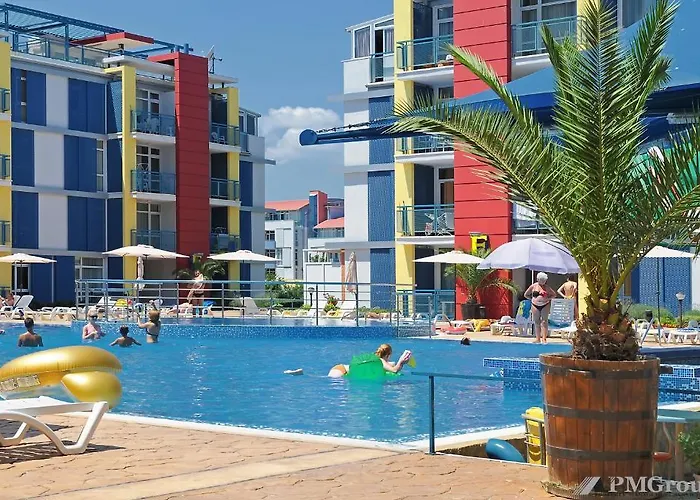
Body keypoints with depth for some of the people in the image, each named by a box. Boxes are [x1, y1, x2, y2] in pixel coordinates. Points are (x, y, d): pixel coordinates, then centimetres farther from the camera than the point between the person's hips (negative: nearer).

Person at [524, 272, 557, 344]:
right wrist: (532, 299, 1)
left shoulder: (547, 287, 2)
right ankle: (537, 338, 8)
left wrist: (548, 299, -5)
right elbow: (526, 295, 11)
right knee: (536, 322, 4)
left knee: (544, 322, -6)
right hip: (535, 305, 2)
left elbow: (554, 294, 9)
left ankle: (544, 338, -8)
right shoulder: (533, 286, 3)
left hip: (545, 305, -2)